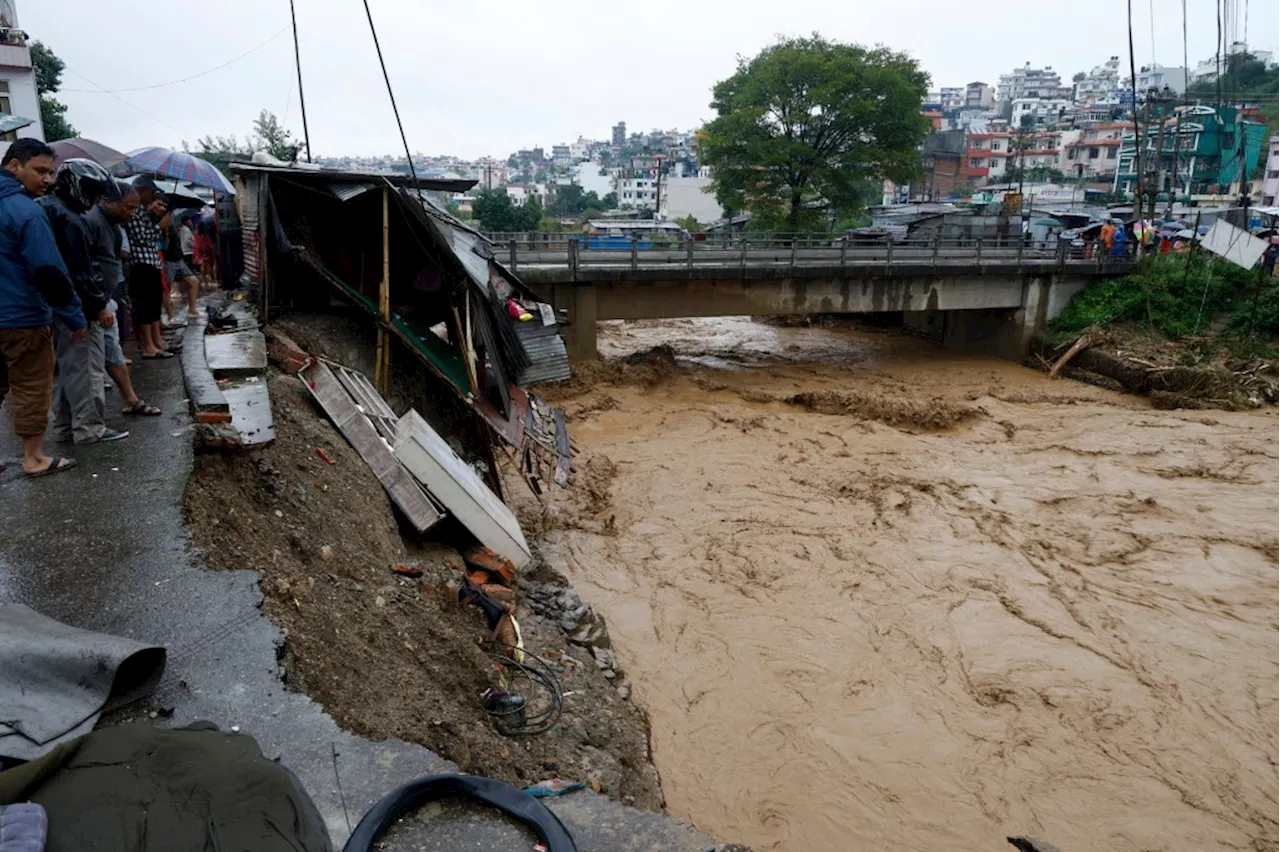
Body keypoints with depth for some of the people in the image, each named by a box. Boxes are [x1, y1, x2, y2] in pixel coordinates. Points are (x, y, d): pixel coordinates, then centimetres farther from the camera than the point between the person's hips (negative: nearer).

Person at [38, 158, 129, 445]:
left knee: (64, 366, 15)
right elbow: (82, 270, -20)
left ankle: (63, 426, 22)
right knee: (87, 367, -2)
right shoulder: (69, 219, -17)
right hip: (78, 306, -10)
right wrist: (100, 305, -13)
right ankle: (88, 427, 3)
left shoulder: (44, 208, 14)